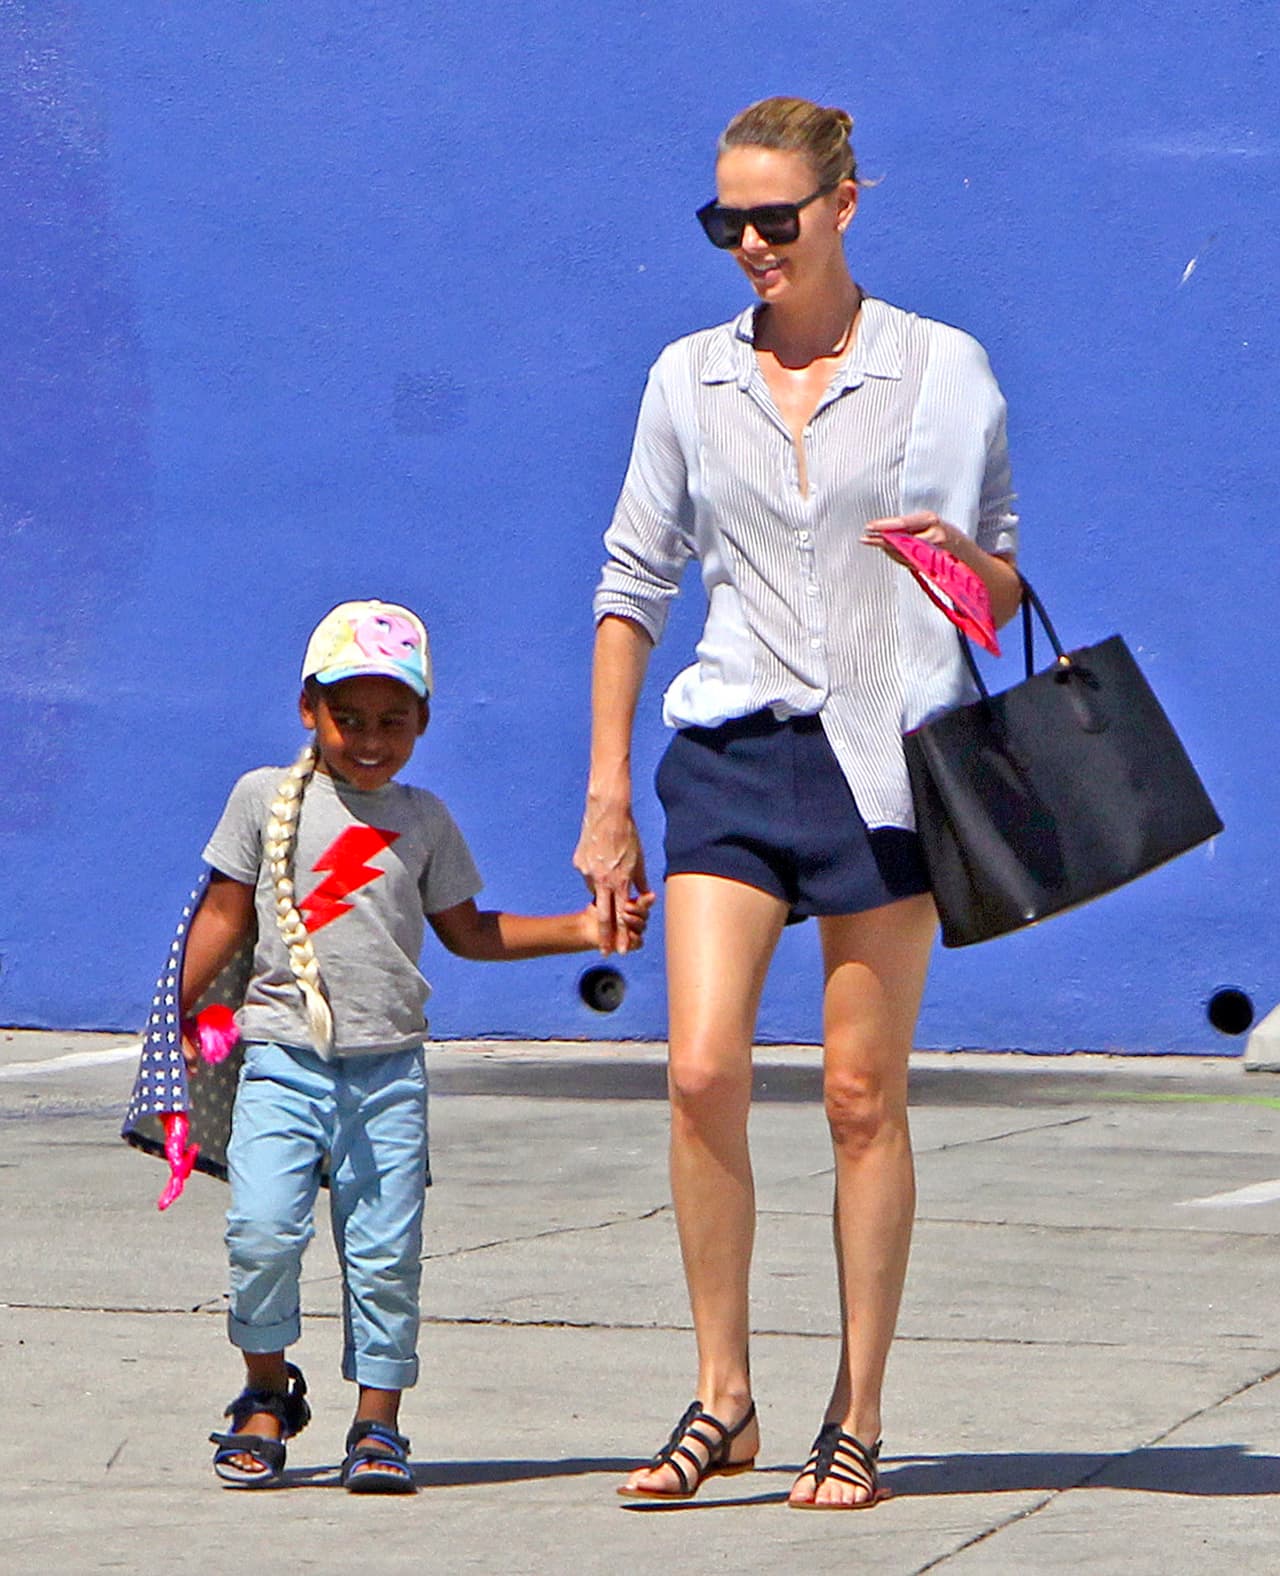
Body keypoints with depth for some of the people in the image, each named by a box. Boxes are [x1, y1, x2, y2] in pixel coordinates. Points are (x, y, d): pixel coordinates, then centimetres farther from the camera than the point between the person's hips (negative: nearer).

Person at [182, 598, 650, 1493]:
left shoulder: (424, 821, 11)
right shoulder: (267, 800, 6)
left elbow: (467, 930, 19)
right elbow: (225, 915, 11)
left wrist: (582, 931, 12)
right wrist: (175, 1016, 7)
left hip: (388, 1066, 1)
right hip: (283, 1057, -1)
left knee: (385, 1250, -3)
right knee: (263, 1229, -13)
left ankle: (379, 1422, 7)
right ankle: (267, 1392, 9)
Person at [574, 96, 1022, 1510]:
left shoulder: (944, 370, 3)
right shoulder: (687, 379, 8)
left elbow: (1006, 589, 9)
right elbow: (633, 583, 13)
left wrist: (962, 559, -15)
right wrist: (605, 795, 10)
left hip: (886, 753, -2)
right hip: (732, 752, 2)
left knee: (863, 1094, 0)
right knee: (702, 1071, -11)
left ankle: (857, 1419, 9)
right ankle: (721, 1400, 1)